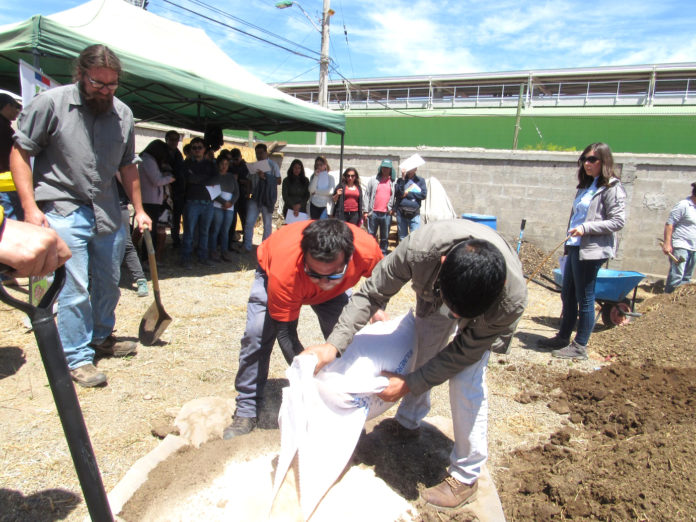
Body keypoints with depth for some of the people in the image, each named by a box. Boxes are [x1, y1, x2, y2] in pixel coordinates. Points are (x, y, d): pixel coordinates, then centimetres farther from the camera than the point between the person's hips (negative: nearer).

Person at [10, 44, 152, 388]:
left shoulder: (122, 113, 7)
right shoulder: (50, 103, -7)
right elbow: (20, 152, -5)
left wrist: (139, 209, 14)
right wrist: (30, 207, -14)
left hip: (108, 212, 5)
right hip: (64, 211, -5)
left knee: (109, 282, 15)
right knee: (74, 289, -4)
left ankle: (102, 336, 36)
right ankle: (77, 358, 10)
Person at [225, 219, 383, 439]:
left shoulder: (367, 249, -39)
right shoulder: (284, 273, -46)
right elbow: (285, 333, -35)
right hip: (272, 272, -2)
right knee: (256, 334, -19)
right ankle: (246, 411, -1)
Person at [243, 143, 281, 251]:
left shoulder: (273, 165, 1)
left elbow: (278, 181, -8)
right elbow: (250, 181, 15)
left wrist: (265, 177, -18)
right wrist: (249, 192, 2)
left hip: (268, 198, -2)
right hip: (255, 197, 3)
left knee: (267, 224, 6)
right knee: (249, 222, -4)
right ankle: (247, 247, 2)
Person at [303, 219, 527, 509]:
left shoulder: (512, 298, -43)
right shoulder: (420, 247, -44)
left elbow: (466, 351, -27)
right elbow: (371, 294, -29)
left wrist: (408, 384, -25)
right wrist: (334, 344, -38)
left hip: (486, 312, -2)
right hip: (434, 290, 3)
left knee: (466, 382, -13)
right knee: (420, 354, 13)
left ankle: (466, 477, 7)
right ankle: (408, 423, 41)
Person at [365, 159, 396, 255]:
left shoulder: (393, 182, 5)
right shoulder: (373, 180, 6)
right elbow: (367, 195, 6)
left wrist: (392, 209, -5)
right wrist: (366, 210, 1)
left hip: (386, 214, 0)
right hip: (373, 213, 0)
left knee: (385, 237, 7)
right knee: (371, 235, 6)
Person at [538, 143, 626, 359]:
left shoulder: (612, 188, -8)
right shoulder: (585, 186, 17)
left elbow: (618, 221, -15)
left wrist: (586, 228, -21)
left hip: (591, 251, -9)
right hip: (575, 247, 9)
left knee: (585, 299, -1)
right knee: (567, 295, 15)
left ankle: (580, 346, 9)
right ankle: (563, 337, 27)